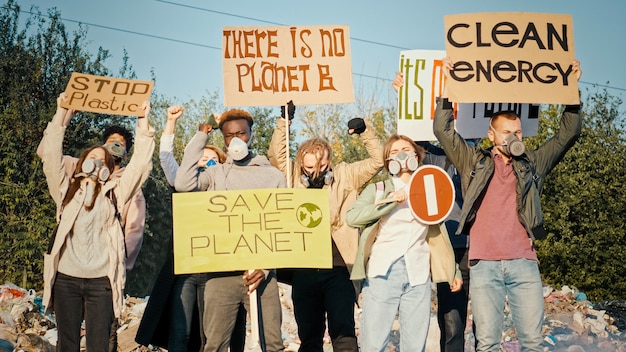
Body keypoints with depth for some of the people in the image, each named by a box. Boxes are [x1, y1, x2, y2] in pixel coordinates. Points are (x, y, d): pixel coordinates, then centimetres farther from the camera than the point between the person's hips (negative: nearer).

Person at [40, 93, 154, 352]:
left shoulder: (114, 193, 12)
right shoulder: (66, 189, 13)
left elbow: (140, 165, 3)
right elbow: (51, 155, 4)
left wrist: (143, 124, -3)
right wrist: (62, 116, -2)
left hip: (102, 280, -1)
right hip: (66, 278, 1)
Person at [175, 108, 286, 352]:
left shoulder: (273, 176, 8)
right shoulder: (215, 174, 10)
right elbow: (183, 184, -11)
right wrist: (200, 138, -2)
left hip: (260, 272, 0)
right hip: (221, 273, 0)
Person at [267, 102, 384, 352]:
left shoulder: (345, 176, 4)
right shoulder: (295, 178, 8)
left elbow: (377, 160, 0)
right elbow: (276, 155, -1)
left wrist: (364, 132, -12)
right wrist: (283, 121, -8)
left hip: (337, 269, -2)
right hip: (303, 271, 3)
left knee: (343, 332, -6)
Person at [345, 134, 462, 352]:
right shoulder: (377, 190, 7)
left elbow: (440, 234, 20)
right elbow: (351, 217, -9)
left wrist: (453, 271, 17)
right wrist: (390, 201, -13)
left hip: (418, 275, 3)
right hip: (382, 272, -3)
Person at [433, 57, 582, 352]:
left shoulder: (532, 164, 16)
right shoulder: (475, 162, 12)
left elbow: (567, 135, 16)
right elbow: (443, 131, 8)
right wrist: (447, 86, 3)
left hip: (524, 264, 2)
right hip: (484, 265, -1)